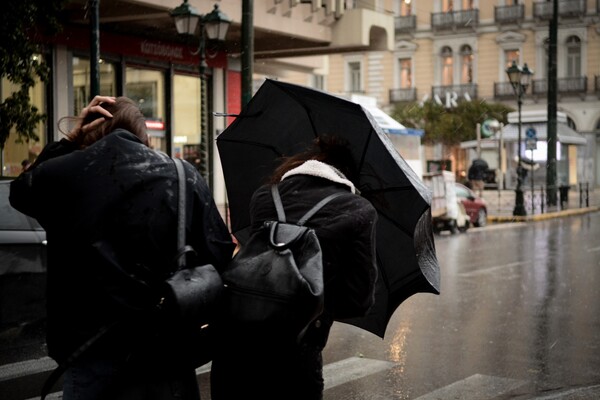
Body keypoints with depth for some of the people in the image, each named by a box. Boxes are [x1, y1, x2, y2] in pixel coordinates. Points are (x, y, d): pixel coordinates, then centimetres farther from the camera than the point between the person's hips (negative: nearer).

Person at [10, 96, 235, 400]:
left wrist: (68, 142, 16)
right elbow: (221, 259, -9)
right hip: (161, 349, -1)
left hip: (86, 345, 1)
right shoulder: (183, 176, -6)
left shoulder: (63, 173, -2)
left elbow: (20, 191, 22)